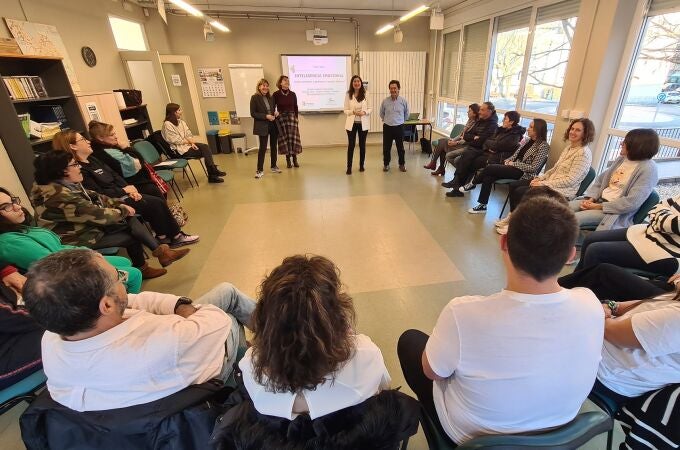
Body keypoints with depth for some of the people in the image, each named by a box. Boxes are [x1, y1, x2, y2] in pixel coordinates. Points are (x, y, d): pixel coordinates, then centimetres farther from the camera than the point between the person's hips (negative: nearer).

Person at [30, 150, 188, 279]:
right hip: (78, 238, -8)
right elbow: (97, 215, -26)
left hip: (87, 225, 8)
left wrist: (119, 204, -5)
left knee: (131, 221, -6)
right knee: (132, 237, -9)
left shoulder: (67, 185, 0)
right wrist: (123, 211, -10)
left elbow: (94, 197, 8)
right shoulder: (60, 197, -29)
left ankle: (160, 251, -5)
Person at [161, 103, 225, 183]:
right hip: (180, 149, -6)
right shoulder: (167, 124, -11)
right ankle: (213, 172, -13)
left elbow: (188, 134, 9)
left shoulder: (181, 122, 13)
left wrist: (191, 142, -12)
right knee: (205, 151, -22)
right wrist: (190, 141, -8)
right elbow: (175, 141, -14)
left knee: (205, 147, -21)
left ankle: (212, 175, -26)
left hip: (188, 144, 6)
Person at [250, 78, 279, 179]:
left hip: (273, 125, 6)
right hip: (263, 126, -6)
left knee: (273, 146, 12)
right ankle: (260, 170, 2)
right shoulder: (254, 98, -5)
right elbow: (253, 113, -10)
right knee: (263, 148, -5)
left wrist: (276, 112, -3)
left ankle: (274, 166, 25)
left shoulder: (271, 98, 11)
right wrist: (266, 116, -18)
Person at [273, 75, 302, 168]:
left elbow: (295, 107, 9)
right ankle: (288, 160, 8)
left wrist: (296, 119, 6)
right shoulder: (276, 94, -3)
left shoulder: (292, 94, 5)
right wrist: (275, 114, -9)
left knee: (293, 138, 0)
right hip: (281, 118, -2)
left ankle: (295, 160, 9)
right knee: (284, 138, 1)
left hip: (292, 118, 2)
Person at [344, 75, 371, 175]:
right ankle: (349, 167, 7)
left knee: (362, 145, 10)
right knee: (351, 145, 0)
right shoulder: (348, 95, -2)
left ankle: (361, 165, 24)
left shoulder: (365, 94, -1)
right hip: (352, 123, -1)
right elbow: (345, 110, -1)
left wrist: (365, 112, -18)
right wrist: (353, 112, -19)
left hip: (363, 123, 1)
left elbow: (370, 108, 3)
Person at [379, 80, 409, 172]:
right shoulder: (385, 101, -3)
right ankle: (386, 164, 22)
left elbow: (406, 114, 13)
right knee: (386, 147, 6)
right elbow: (381, 113, 15)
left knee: (400, 147, 7)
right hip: (387, 127, 1)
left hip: (399, 127, 0)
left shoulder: (403, 101, -4)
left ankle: (402, 164, 22)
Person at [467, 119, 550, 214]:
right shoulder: (528, 141, 13)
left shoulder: (543, 146, -10)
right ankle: (482, 205, -15)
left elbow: (533, 168, -15)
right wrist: (508, 160, -3)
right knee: (488, 177, -18)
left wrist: (513, 164, -13)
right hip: (514, 167, 7)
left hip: (523, 173, -7)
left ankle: (473, 183, 5)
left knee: (489, 168, -21)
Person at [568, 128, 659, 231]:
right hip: (598, 200, 7)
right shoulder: (622, 159, 10)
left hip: (616, 212, -7)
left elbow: (632, 202, -20)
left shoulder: (648, 169, -12)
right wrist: (590, 198, -5)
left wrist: (599, 206, -18)